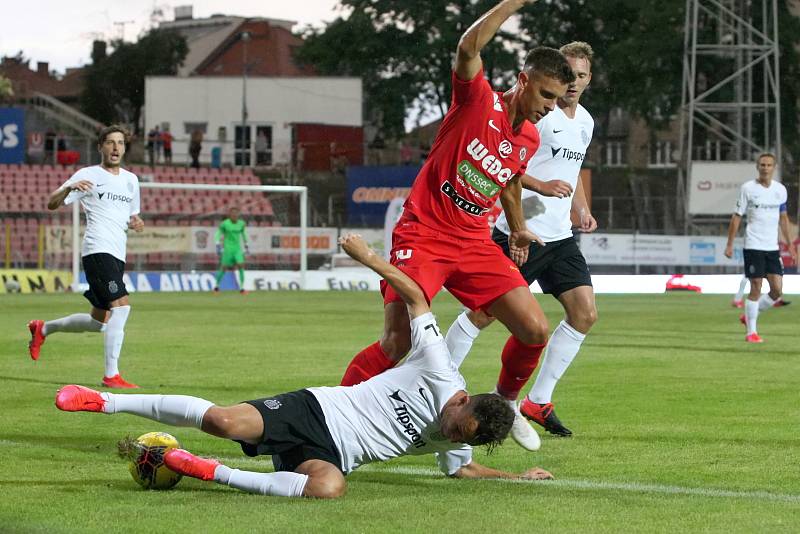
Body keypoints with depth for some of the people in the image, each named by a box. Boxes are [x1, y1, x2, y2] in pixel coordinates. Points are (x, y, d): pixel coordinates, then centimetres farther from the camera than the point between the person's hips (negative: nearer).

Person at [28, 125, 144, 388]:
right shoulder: (88, 175, -1)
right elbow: (52, 204, -5)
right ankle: (111, 375, -22)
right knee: (121, 305, -23)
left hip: (117, 257, 8)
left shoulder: (131, 180, 18)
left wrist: (137, 223, 5)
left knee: (98, 323, 13)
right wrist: (70, 188, -25)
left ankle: (43, 329, 36)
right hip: (98, 251, -8)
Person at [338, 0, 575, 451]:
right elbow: (469, 47, -29)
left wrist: (518, 229, 35)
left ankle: (506, 401, 23)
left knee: (536, 331, -4)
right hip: (423, 234, -6)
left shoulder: (530, 140, 8)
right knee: (396, 345, -20)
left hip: (475, 244, 6)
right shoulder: (479, 100, -10)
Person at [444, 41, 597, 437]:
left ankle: (538, 401, 4)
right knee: (484, 311, -6)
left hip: (560, 235, 7)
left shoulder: (585, 122, 15)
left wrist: (581, 209, 15)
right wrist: (541, 185, -25)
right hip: (519, 231, -7)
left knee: (585, 312, -3)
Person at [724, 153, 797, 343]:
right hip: (753, 246, -4)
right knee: (756, 289, -6)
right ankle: (751, 332, 3)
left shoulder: (780, 190, 8)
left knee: (777, 290, -2)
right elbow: (737, 216, -1)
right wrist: (730, 244, -5)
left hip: (772, 247, 4)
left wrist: (789, 243, 16)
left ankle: (749, 316, 19)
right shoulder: (748, 188, -3)